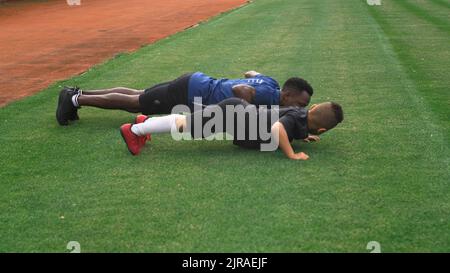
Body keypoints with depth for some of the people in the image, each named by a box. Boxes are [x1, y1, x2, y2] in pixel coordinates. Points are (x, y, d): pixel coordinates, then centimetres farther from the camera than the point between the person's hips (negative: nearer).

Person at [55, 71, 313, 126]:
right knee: (134, 103, 4)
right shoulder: (270, 94, -24)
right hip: (189, 94, -8)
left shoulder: (270, 81, 4)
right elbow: (239, 89, -42)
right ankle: (75, 100, 14)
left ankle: (77, 94, 26)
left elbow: (250, 73, 25)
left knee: (136, 95, 17)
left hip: (194, 83, 8)